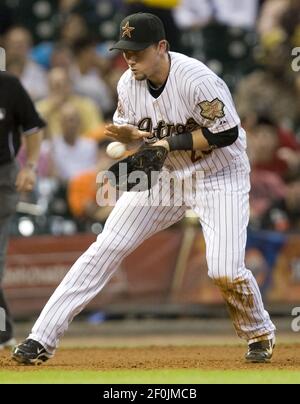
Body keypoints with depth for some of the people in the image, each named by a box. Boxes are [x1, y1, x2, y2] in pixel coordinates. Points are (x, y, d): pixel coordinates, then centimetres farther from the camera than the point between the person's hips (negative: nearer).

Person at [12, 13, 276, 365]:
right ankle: (42, 339, -6)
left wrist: (171, 143, -26)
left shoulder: (197, 80, -27)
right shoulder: (129, 83, -8)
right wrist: (128, 134, -18)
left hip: (218, 175, -5)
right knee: (106, 248, -5)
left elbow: (227, 133, -22)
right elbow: (130, 130, 6)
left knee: (225, 270, -19)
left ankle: (260, 334, 14)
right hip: (162, 174, 5)